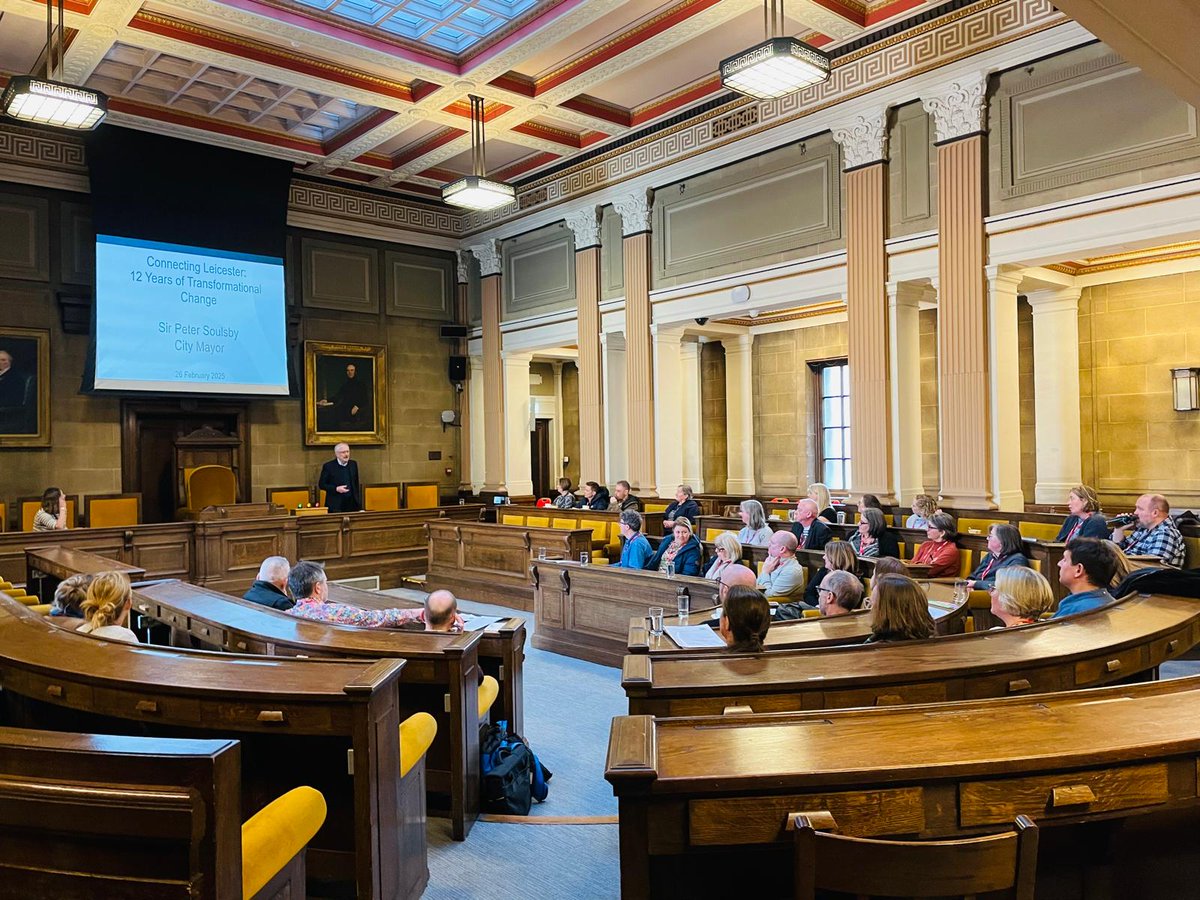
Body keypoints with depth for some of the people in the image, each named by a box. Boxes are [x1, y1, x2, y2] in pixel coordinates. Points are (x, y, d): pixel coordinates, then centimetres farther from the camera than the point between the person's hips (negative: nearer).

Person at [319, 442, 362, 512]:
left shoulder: (353, 464, 9)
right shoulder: (328, 466, -5)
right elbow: (321, 484, -2)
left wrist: (358, 501, 12)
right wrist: (336, 489, -16)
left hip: (352, 504, 4)